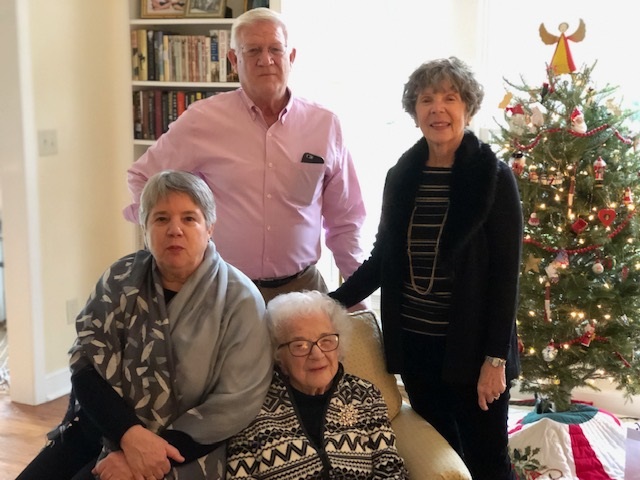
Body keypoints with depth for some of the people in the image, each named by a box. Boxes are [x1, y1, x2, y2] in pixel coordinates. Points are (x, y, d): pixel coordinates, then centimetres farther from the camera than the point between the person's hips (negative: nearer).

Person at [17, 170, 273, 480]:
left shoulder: (239, 299, -11)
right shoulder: (121, 279, 0)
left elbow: (236, 403, -15)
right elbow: (86, 364, -4)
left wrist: (157, 450, -20)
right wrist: (130, 433, -20)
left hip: (180, 450, -5)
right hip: (99, 428, 5)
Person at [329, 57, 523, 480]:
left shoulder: (494, 177, -8)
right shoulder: (401, 176, 4)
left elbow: (506, 274, -10)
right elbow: (383, 258, 11)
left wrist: (496, 358, -14)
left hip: (471, 346, -4)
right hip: (413, 341, 4)